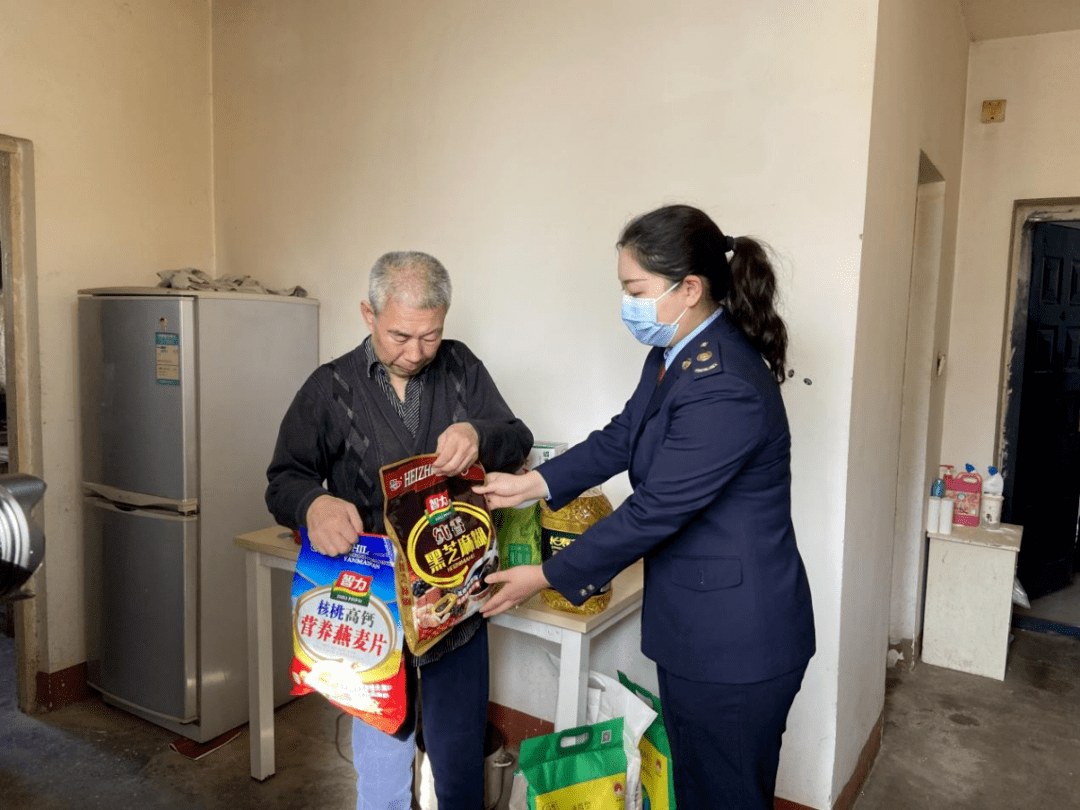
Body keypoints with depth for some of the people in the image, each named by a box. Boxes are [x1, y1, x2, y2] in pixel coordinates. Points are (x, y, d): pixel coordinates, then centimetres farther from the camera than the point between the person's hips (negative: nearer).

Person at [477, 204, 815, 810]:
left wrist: (547, 577, -13)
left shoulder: (725, 389, -29)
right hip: (693, 625, 9)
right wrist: (531, 483, 0)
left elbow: (652, 512, -24)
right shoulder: (678, 353, 2)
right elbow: (622, 437, 9)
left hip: (736, 642, -9)